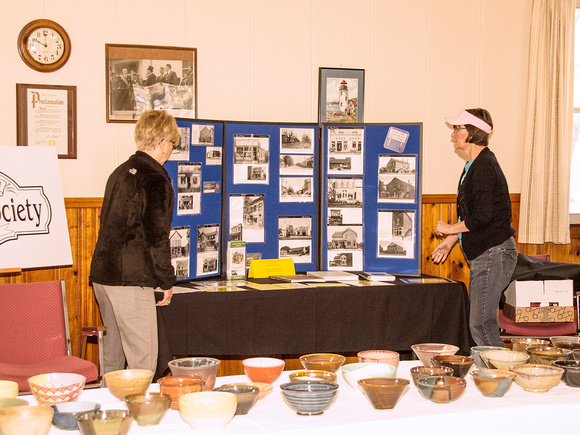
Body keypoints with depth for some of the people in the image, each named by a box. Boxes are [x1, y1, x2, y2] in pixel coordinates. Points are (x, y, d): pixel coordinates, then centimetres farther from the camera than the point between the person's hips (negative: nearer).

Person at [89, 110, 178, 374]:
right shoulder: (156, 179, -11)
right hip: (132, 281, -9)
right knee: (143, 360, -5)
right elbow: (157, 236, -15)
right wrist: (167, 282, -5)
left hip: (102, 275, 9)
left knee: (112, 357, 15)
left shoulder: (120, 172, 15)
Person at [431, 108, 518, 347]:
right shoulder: (474, 166, 15)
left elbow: (483, 215, -24)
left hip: (493, 252, -11)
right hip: (482, 253, 11)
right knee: (479, 323, 12)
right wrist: (450, 241, 23)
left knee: (481, 325, -10)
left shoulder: (484, 167, -17)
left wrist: (450, 229, -10)